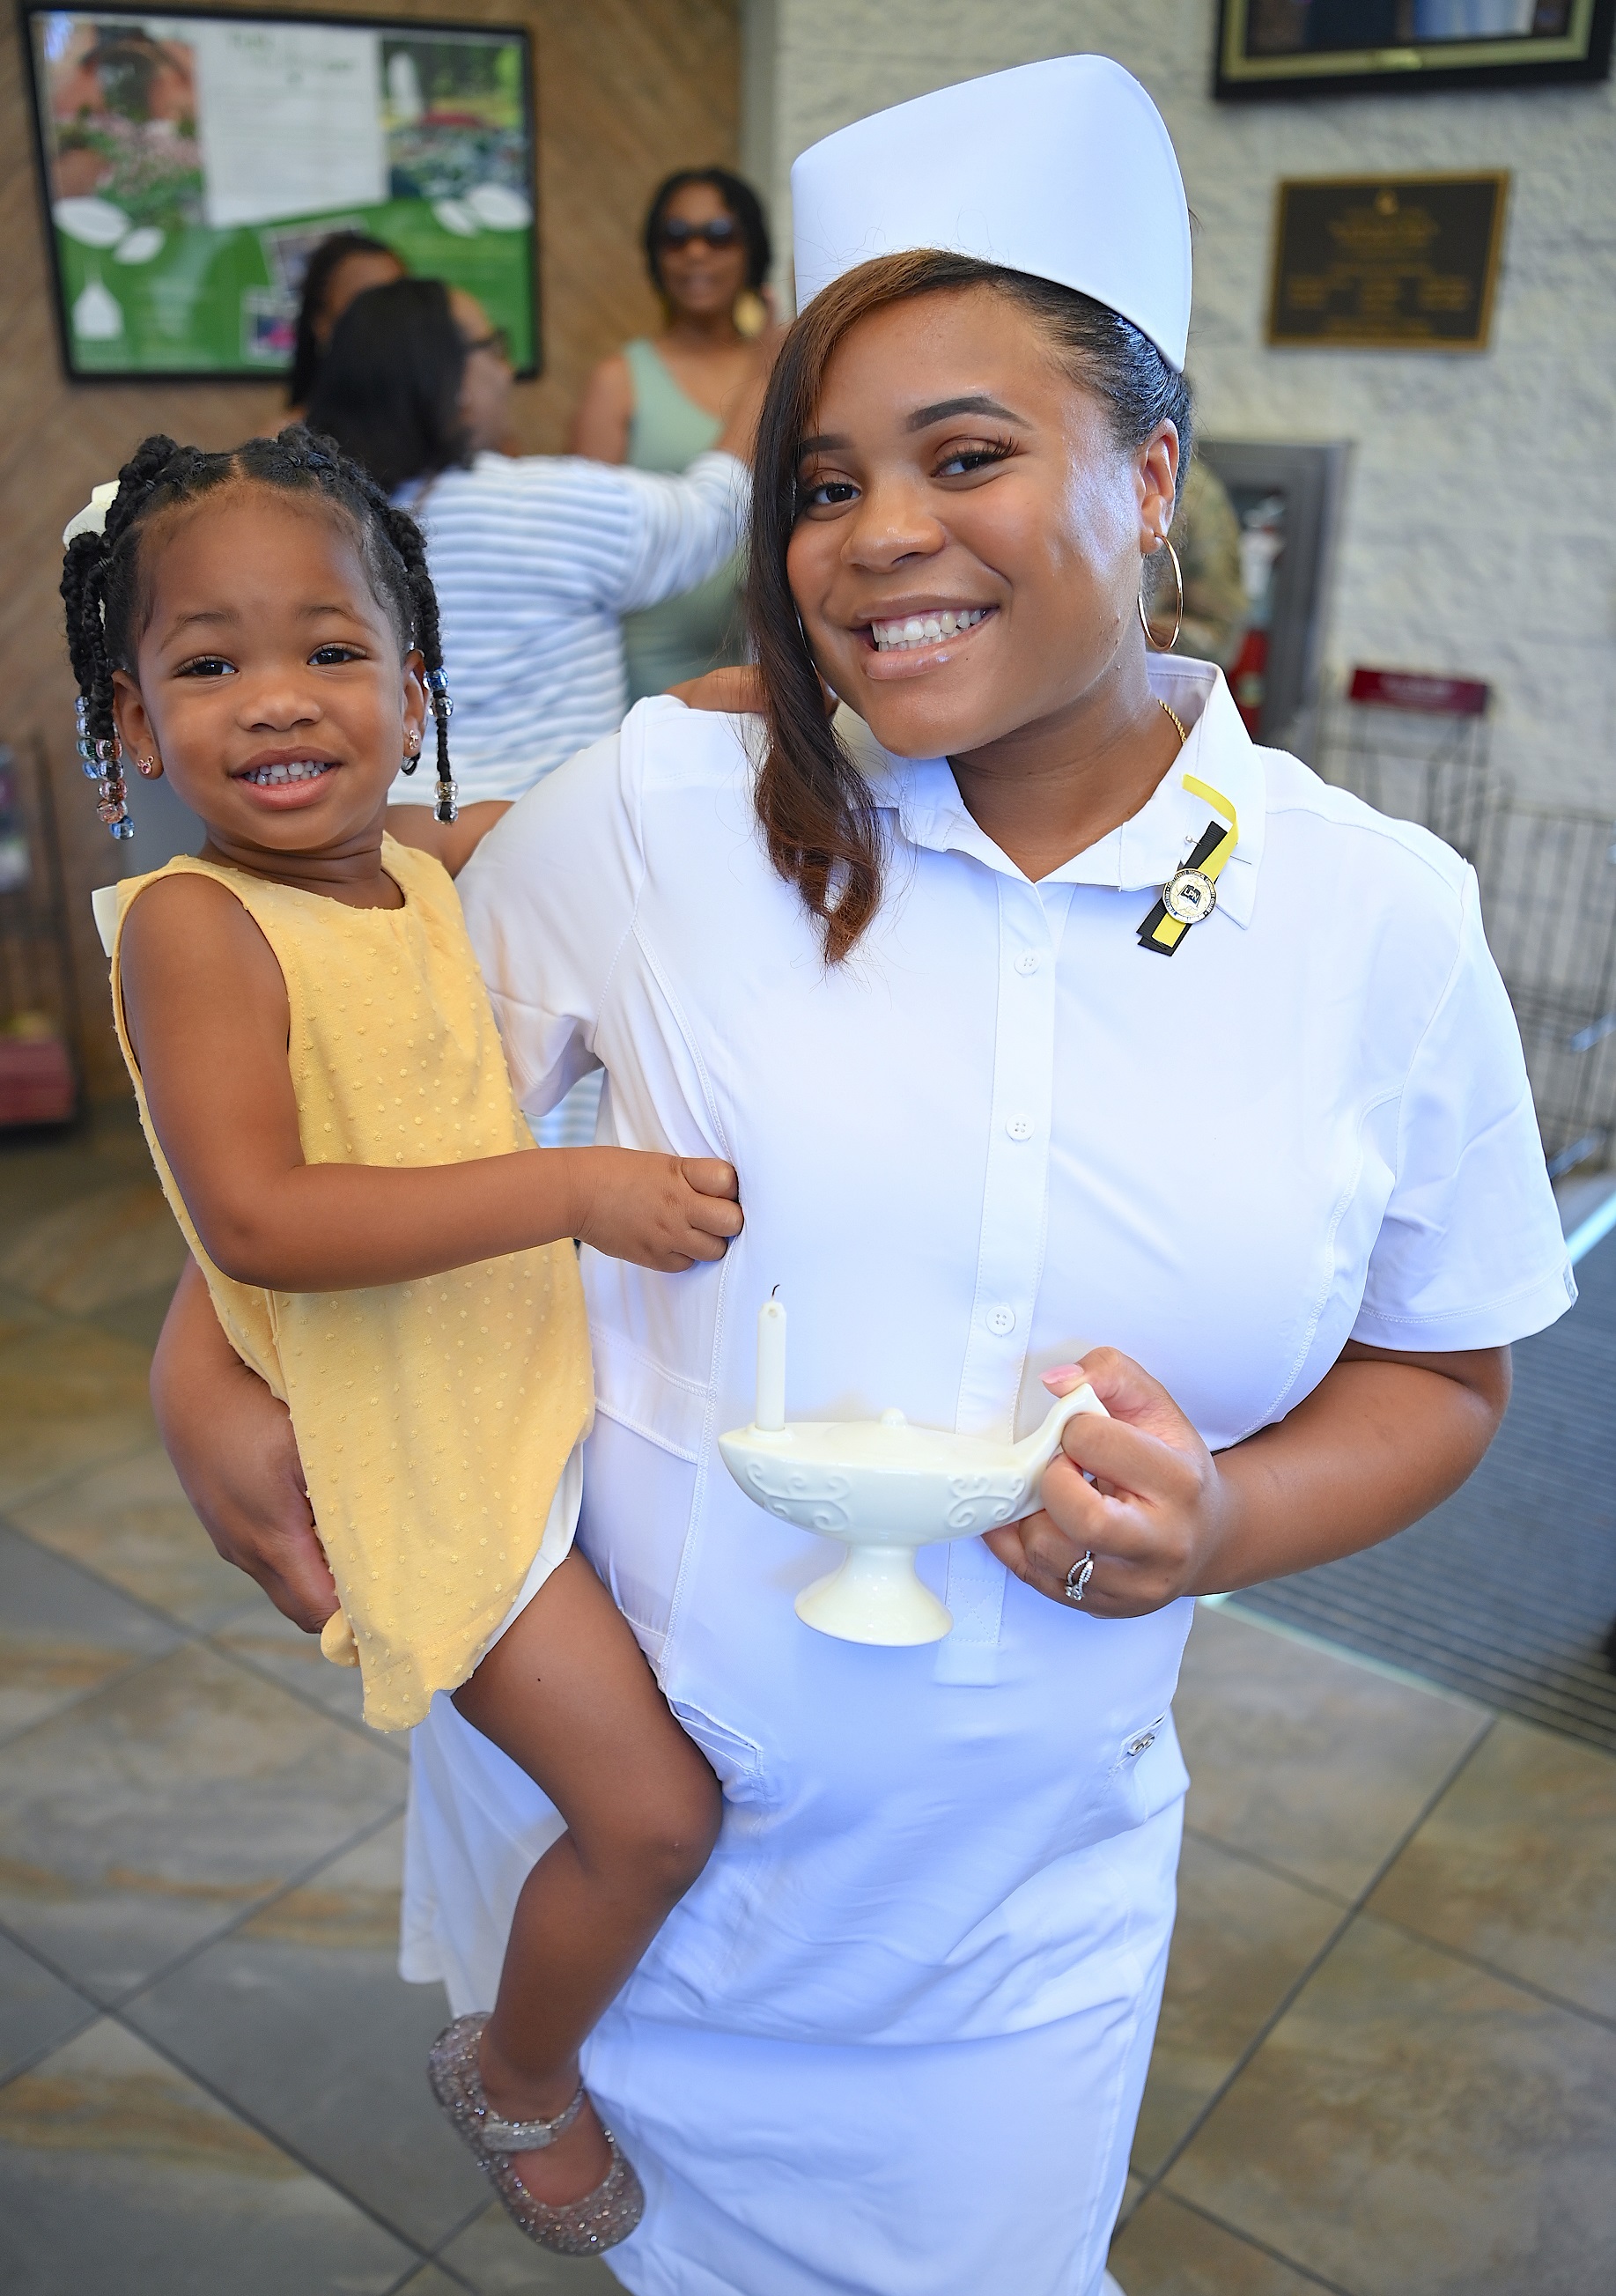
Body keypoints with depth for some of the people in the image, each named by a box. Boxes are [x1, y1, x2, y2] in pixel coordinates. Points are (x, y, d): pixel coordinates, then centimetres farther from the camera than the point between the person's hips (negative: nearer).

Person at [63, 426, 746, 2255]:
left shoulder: (428, 874, 4)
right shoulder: (191, 921, -17)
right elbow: (255, 1219, -27)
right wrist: (572, 1189, -29)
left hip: (553, 1391, 8)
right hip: (421, 1456, -7)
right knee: (652, 1810, -4)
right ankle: (516, 2080, 28)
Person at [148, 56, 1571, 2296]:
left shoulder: (1382, 919, -10)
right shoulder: (662, 810, -13)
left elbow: (1441, 1369, 2)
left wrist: (1227, 1519, -17)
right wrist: (207, 1378, -8)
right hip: (597, 1792, 0)